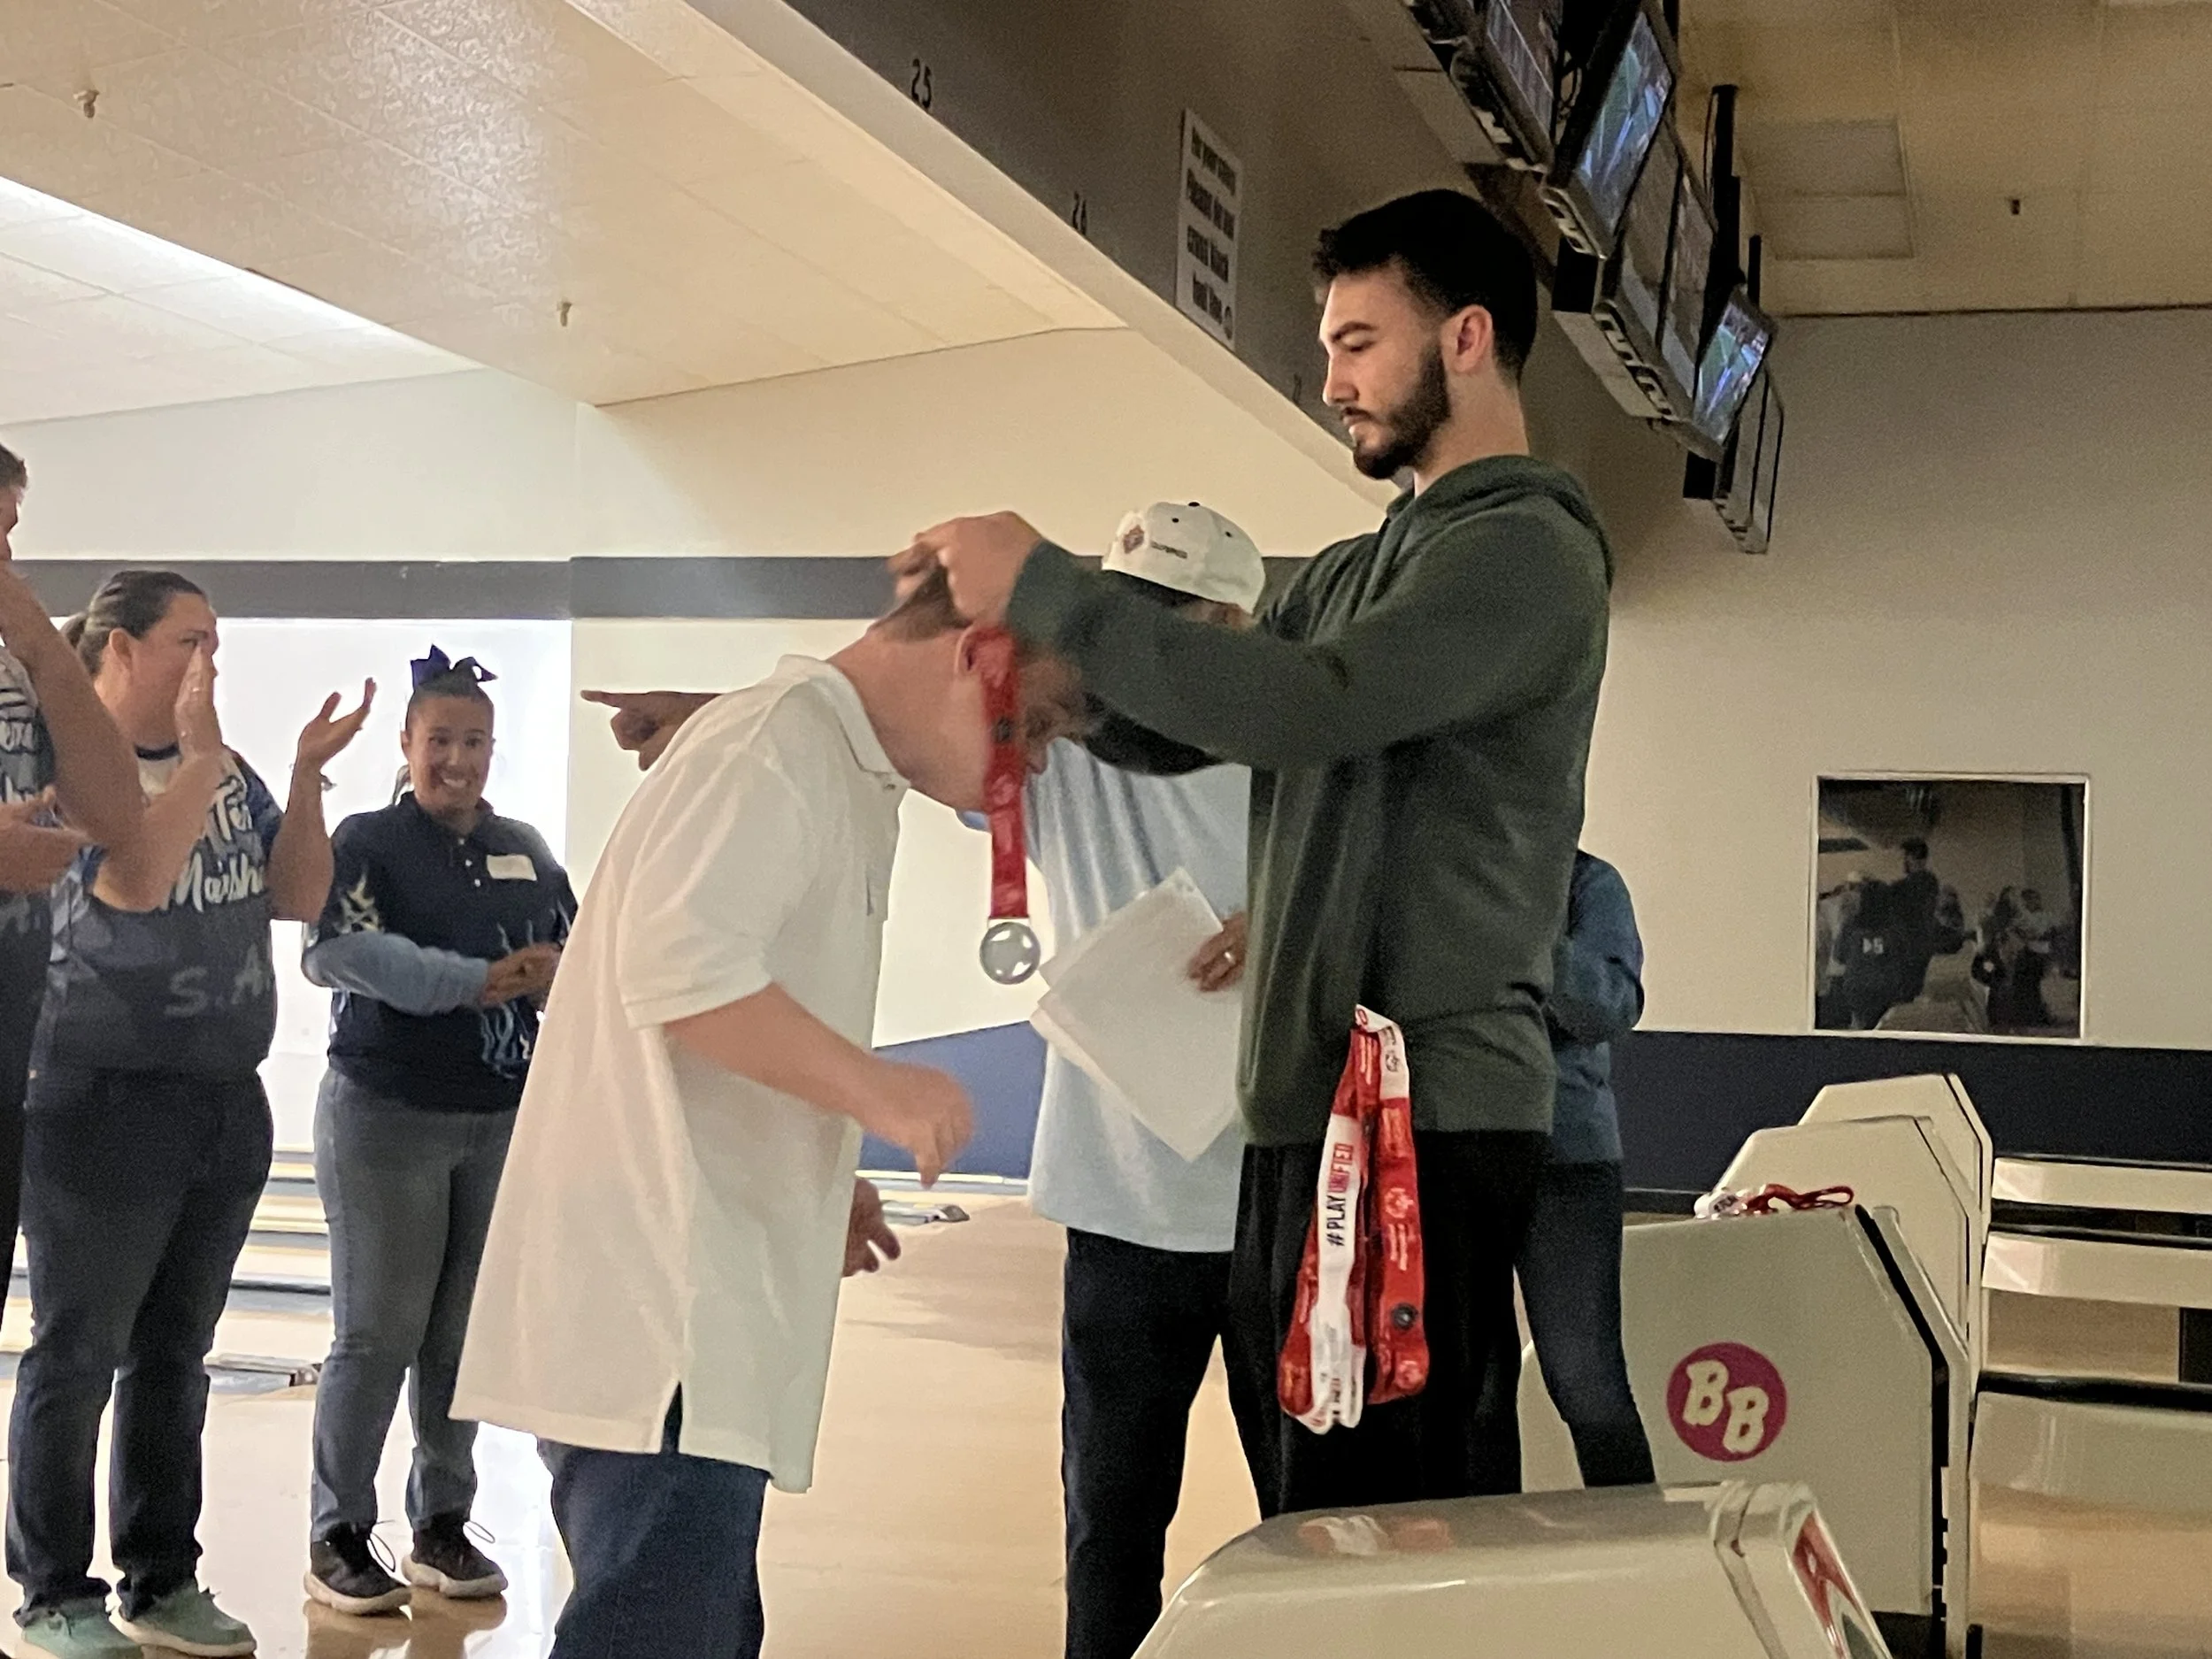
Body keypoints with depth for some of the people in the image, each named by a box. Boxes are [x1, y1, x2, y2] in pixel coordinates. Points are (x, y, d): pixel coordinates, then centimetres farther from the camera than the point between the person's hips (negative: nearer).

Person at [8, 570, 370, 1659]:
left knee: (175, 1355, 12)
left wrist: (306, 775, -4)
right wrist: (198, 758, -21)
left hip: (226, 1105, 7)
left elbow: (299, 899, 7)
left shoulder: (226, 770, 10)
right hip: (104, 1107, -6)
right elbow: (132, 882, -26)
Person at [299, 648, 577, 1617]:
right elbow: (337, 950, -20)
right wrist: (476, 980, -23)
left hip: (502, 1120, 5)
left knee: (464, 1333, 9)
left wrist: (554, 973, -13)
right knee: (377, 1332, -2)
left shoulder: (524, 851, 12)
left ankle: (442, 1526, 20)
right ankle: (337, 1536, 10)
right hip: (384, 1115, -4)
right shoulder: (367, 842, -4)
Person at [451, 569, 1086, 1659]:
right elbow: (677, 969, -26)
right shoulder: (778, 748, -13)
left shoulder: (847, 778, 19)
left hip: (692, 1308, 11)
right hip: (660, 1318, -11)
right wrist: (877, 1090, -18)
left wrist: (824, 1187, 18)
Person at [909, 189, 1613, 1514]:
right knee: (1321, 1500, 13)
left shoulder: (1529, 550, -8)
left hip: (1428, 1116, -9)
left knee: (1393, 1512, -8)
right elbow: (1164, 731, 19)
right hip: (1312, 1105, 9)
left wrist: (1045, 587, -17)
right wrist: (1008, 629, 3)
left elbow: (1310, 708, -23)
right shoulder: (1358, 570, 21)